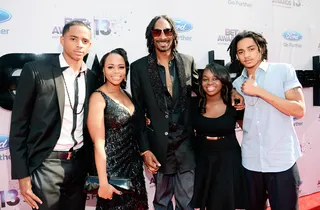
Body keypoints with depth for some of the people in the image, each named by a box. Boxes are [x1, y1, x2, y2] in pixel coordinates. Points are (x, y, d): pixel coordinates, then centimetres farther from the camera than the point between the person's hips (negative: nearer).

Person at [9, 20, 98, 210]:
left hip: (80, 163, 4)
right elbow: (19, 124, -7)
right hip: (46, 164, -4)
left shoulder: (92, 78, 4)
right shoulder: (36, 71, -8)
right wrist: (22, 174, -9)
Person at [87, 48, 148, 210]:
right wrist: (103, 183, -19)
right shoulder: (98, 97, -15)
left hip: (133, 163, 7)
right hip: (112, 167, -7)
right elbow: (98, 143, -19)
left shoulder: (125, 94, 6)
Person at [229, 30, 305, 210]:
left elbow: (299, 110, -14)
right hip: (250, 162, 4)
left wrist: (259, 91, -17)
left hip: (282, 161, -4)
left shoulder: (283, 70, -4)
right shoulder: (237, 84, 8)